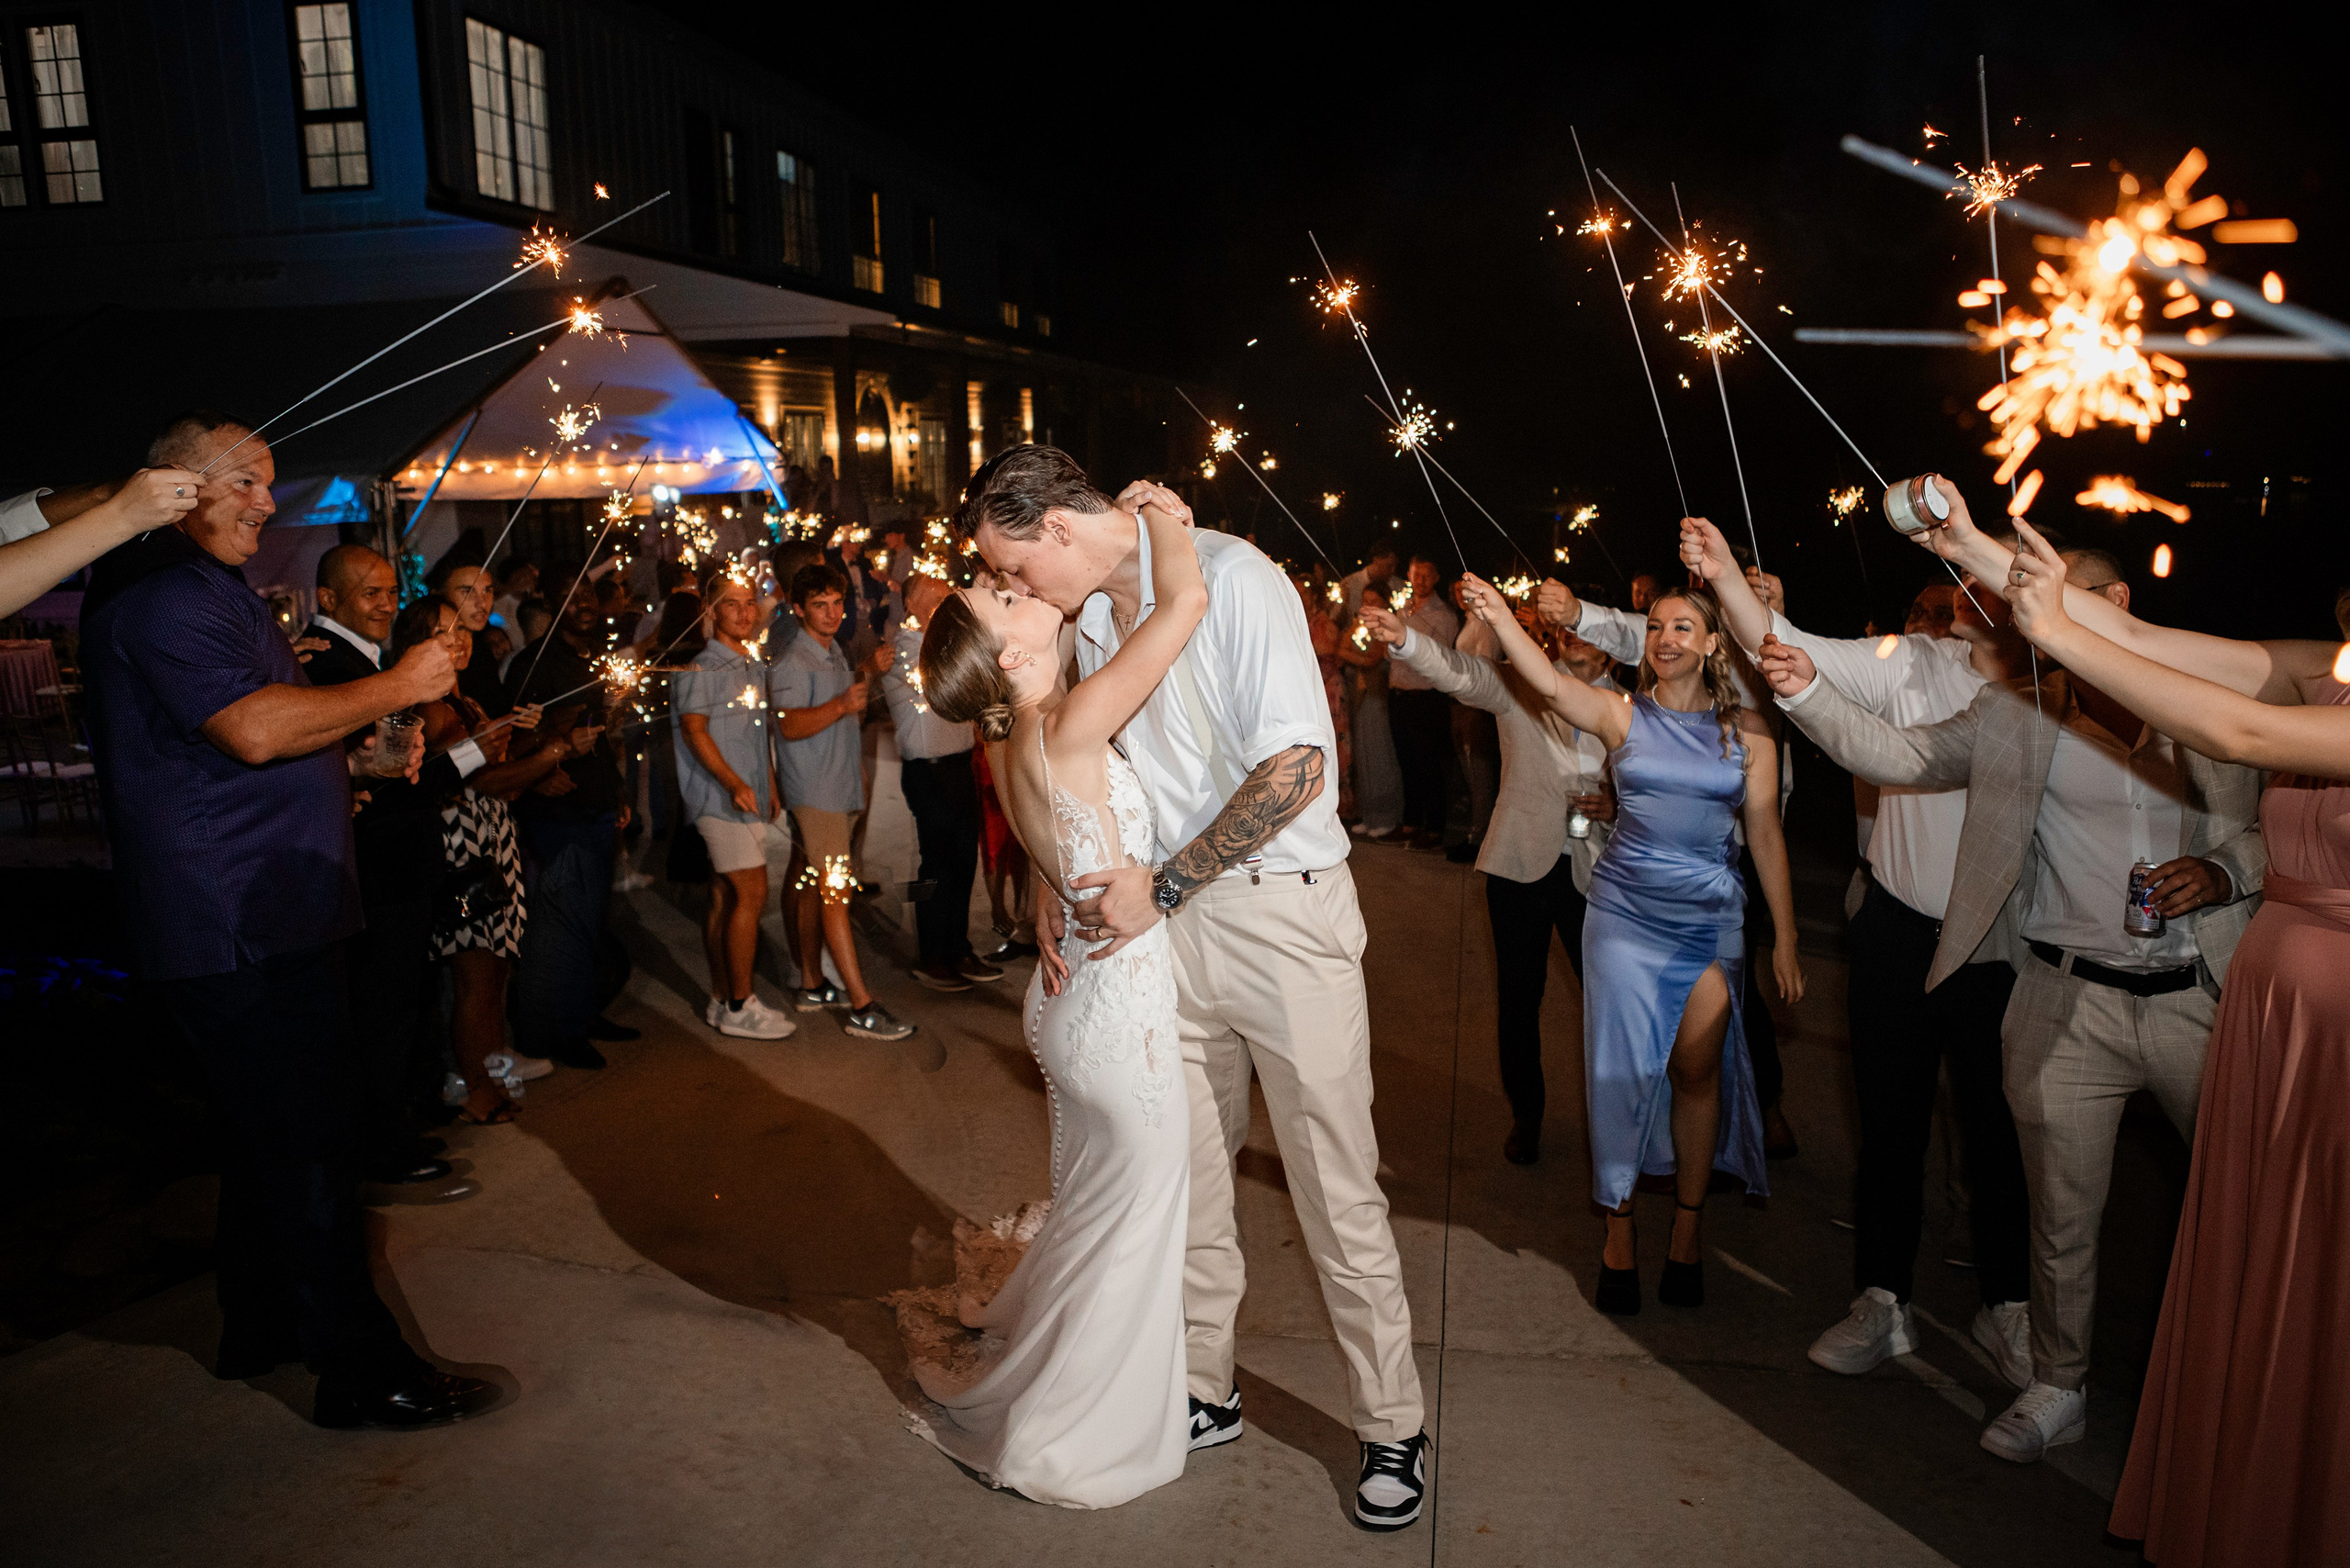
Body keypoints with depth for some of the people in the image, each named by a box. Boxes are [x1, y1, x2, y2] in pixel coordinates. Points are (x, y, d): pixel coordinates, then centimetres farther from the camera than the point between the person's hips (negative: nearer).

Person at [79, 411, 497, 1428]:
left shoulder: (206, 587, 22)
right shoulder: (158, 592, -14)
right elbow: (254, 731, -26)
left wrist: (363, 741, 17)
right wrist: (395, 686, -17)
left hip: (266, 917, 11)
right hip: (235, 928, -11)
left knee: (275, 1132, 19)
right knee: (305, 1145, -6)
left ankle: (261, 1326, 33)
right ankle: (362, 1372, 1)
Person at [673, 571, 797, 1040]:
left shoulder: (757, 666, 16)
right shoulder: (702, 668, -9)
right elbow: (694, 730, -16)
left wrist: (771, 785, 20)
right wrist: (734, 783, -25)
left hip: (749, 799, 8)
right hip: (719, 796, -8)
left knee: (725, 897, 11)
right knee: (751, 894, -11)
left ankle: (722, 1001, 16)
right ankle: (740, 1006, -5)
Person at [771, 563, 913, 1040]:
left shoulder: (834, 652, 14)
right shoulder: (792, 662, -14)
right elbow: (790, 725, -25)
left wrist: (866, 671, 16)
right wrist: (841, 705, -38)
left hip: (836, 786, 9)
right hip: (815, 790, -9)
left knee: (811, 887, 16)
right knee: (835, 891, -11)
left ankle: (812, 984, 25)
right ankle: (861, 1006, -12)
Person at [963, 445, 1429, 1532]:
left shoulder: (1233, 575, -14)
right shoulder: (1089, 613, 10)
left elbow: (1294, 769, -20)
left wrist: (1160, 887, -15)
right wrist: (1057, 877, 3)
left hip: (1282, 910, -6)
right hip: (1163, 916, 7)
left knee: (1337, 1191, 3)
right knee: (1184, 1177, 13)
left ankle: (1392, 1427, 21)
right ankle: (1204, 1392, 32)